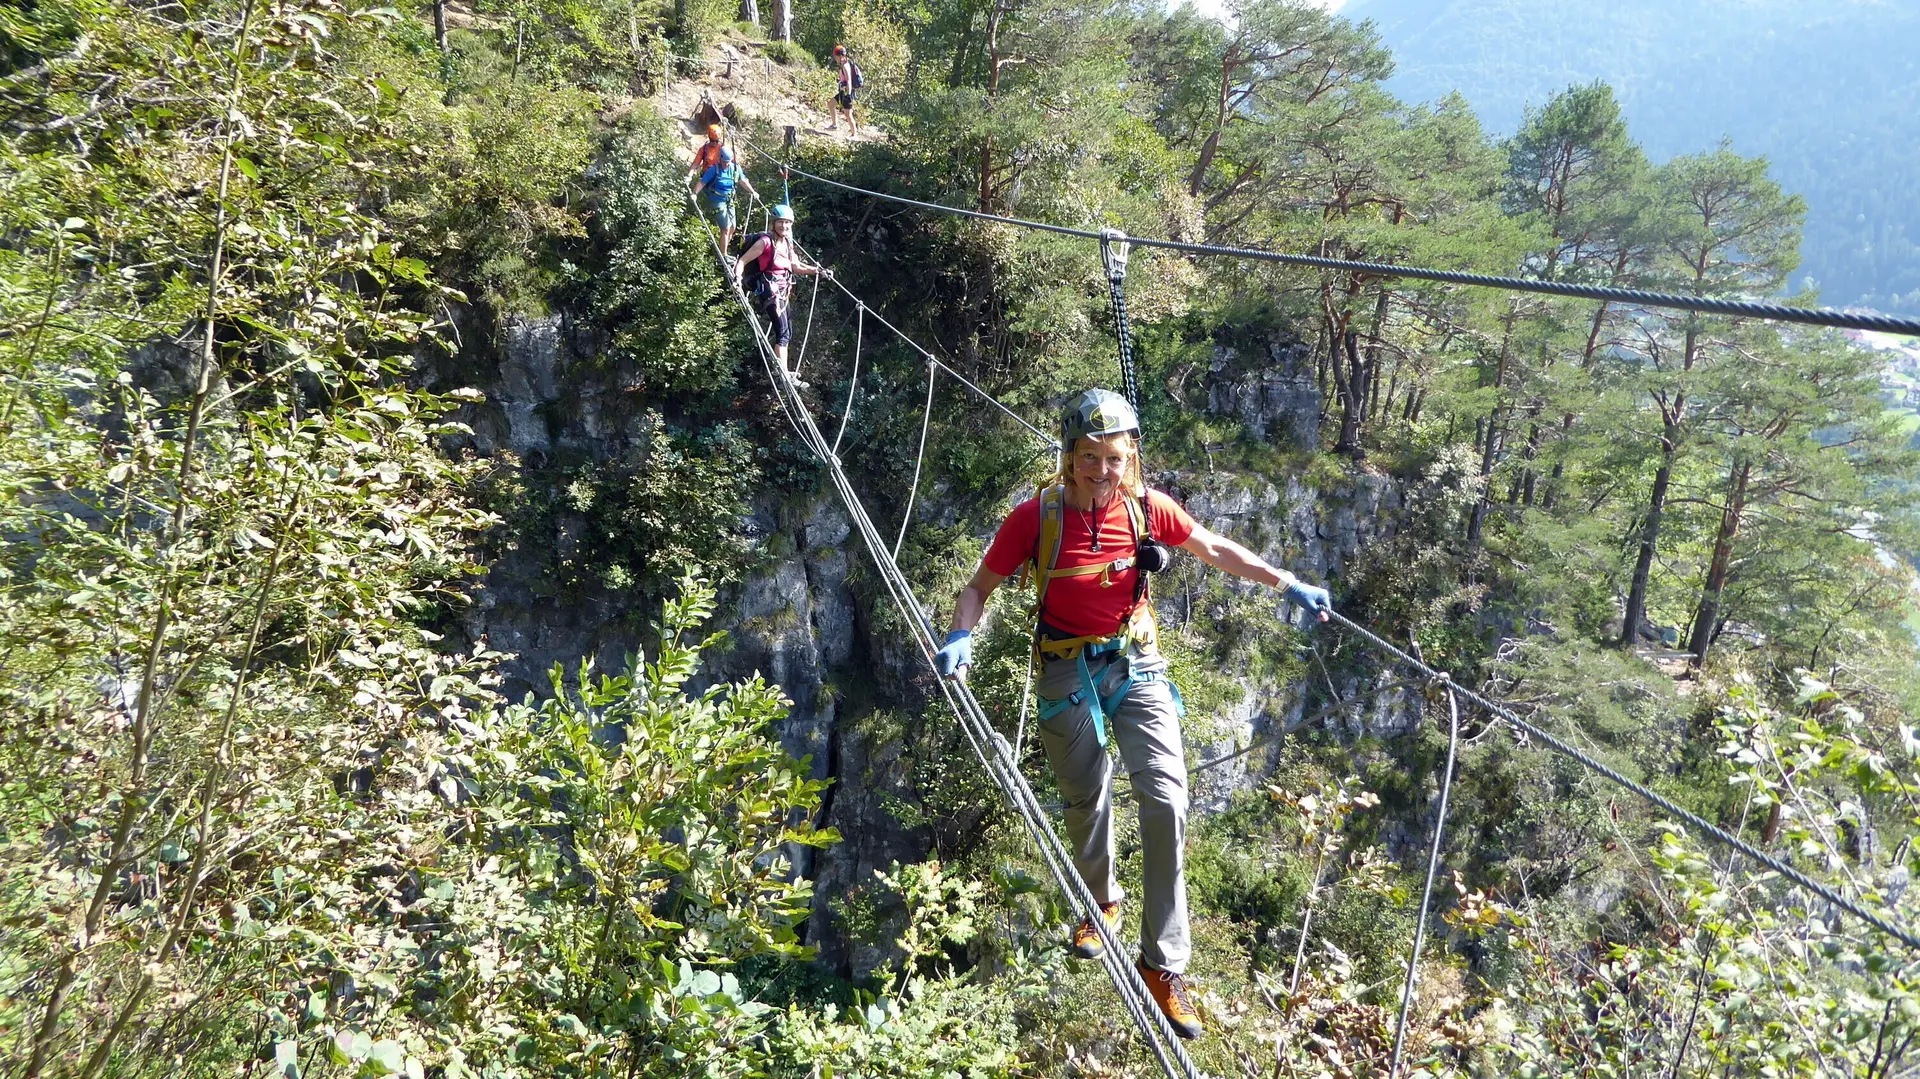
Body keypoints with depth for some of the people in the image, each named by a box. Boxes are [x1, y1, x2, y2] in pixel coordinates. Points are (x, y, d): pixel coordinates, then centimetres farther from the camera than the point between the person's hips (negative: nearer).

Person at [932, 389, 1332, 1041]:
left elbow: (1219, 552, 4)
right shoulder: (1036, 517, -15)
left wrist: (1288, 584, -1)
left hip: (1136, 664, 1)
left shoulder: (1147, 509, -9)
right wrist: (960, 639, -25)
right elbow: (980, 587, -7)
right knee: (1086, 802, 15)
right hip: (1067, 674, -1)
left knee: (1166, 803, -12)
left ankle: (1163, 963, 0)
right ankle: (1102, 901, 48)